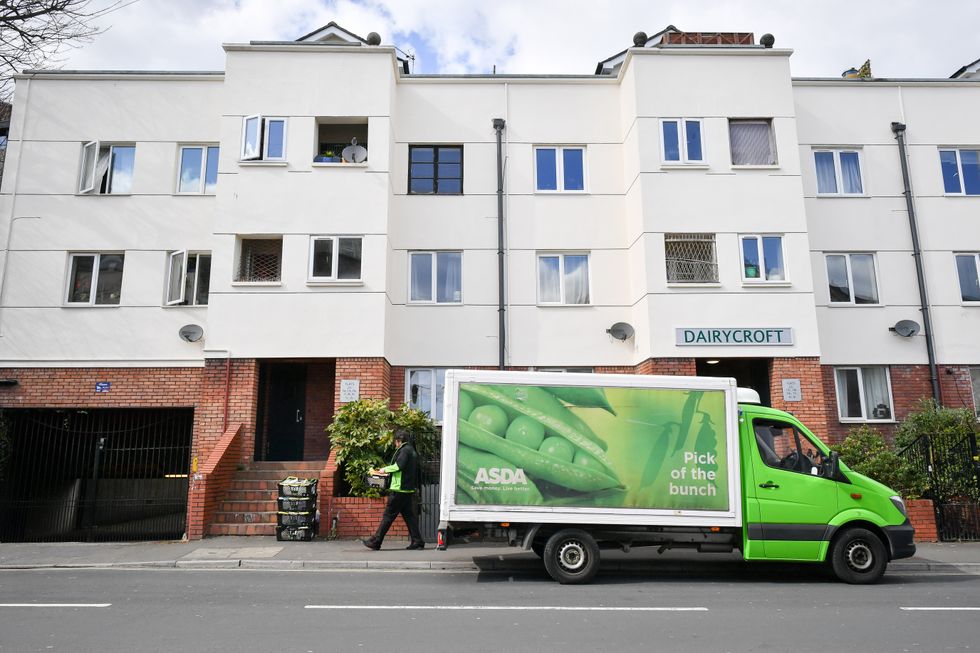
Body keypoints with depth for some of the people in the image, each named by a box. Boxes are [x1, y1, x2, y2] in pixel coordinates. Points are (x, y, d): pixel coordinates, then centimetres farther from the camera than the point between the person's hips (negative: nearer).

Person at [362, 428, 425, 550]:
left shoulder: (405, 450, -12)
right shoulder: (412, 451, 17)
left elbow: (398, 466, -21)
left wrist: (385, 469, -6)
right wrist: (388, 470, 17)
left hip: (400, 488, -9)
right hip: (409, 489, 9)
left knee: (388, 515, -4)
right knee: (409, 515, 10)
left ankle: (375, 541, 2)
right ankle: (417, 541, 7)